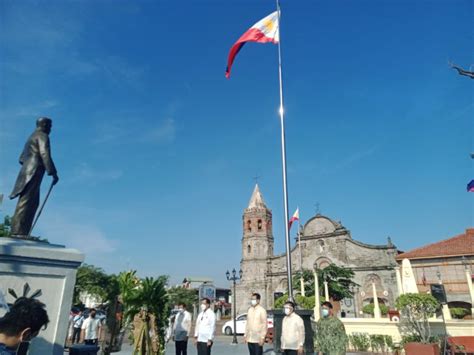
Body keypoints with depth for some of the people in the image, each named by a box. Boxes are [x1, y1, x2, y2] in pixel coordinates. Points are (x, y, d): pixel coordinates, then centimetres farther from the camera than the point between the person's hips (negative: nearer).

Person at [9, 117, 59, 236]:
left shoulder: (32, 136, 28)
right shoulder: (42, 136, -2)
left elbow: (22, 157, 28)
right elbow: (45, 154, -16)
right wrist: (53, 172, -18)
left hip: (27, 172, 9)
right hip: (34, 172, -9)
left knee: (32, 202, 7)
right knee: (26, 202, -14)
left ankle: (18, 231, 2)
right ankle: (18, 231, -18)